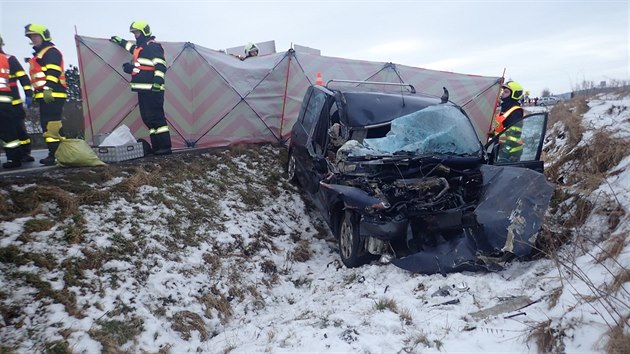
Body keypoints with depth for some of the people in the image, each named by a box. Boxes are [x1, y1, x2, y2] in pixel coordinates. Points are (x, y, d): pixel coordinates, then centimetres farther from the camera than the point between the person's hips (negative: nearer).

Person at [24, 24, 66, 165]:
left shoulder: (51, 52, -3)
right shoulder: (38, 55, 29)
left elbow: (53, 72, -18)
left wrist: (48, 88, -27)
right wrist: (36, 93, 30)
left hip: (53, 95, -11)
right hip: (45, 96, 11)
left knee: (52, 125, -15)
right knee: (47, 125, 10)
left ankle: (56, 154, -16)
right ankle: (53, 153, 13)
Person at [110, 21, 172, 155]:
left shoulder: (153, 46, -7)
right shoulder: (140, 47, 23)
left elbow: (160, 65, -19)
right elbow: (131, 47, 49)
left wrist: (157, 81, -29)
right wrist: (119, 41, 56)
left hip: (152, 90, -10)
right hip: (143, 90, 10)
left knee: (155, 117, -14)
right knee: (148, 118, 8)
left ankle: (165, 147, -13)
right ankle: (156, 147, 11)